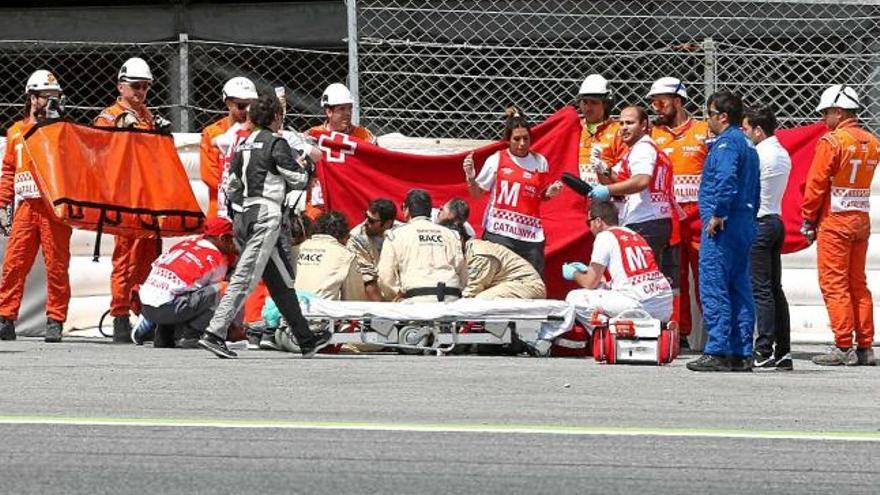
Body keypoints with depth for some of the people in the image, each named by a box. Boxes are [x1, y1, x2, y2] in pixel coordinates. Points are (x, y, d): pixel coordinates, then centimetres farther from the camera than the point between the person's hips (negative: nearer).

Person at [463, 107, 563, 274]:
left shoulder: (539, 162, 8)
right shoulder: (497, 160, 1)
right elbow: (477, 193, 6)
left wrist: (550, 192, -2)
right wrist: (470, 178, -13)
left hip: (531, 234, 2)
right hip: (500, 233, -2)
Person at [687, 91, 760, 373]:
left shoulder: (726, 142, -10)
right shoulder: (748, 145, 20)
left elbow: (726, 180, -25)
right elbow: (754, 190, 22)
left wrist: (717, 215, -19)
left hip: (722, 226, -10)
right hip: (745, 224, 10)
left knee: (713, 288, -9)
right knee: (739, 289, 10)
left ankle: (717, 352, -13)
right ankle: (741, 354, 10)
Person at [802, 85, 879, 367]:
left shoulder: (832, 142, -13)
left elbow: (816, 185, -12)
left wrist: (808, 220, -2)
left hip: (834, 223, -7)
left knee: (834, 284, -3)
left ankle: (844, 348, -6)